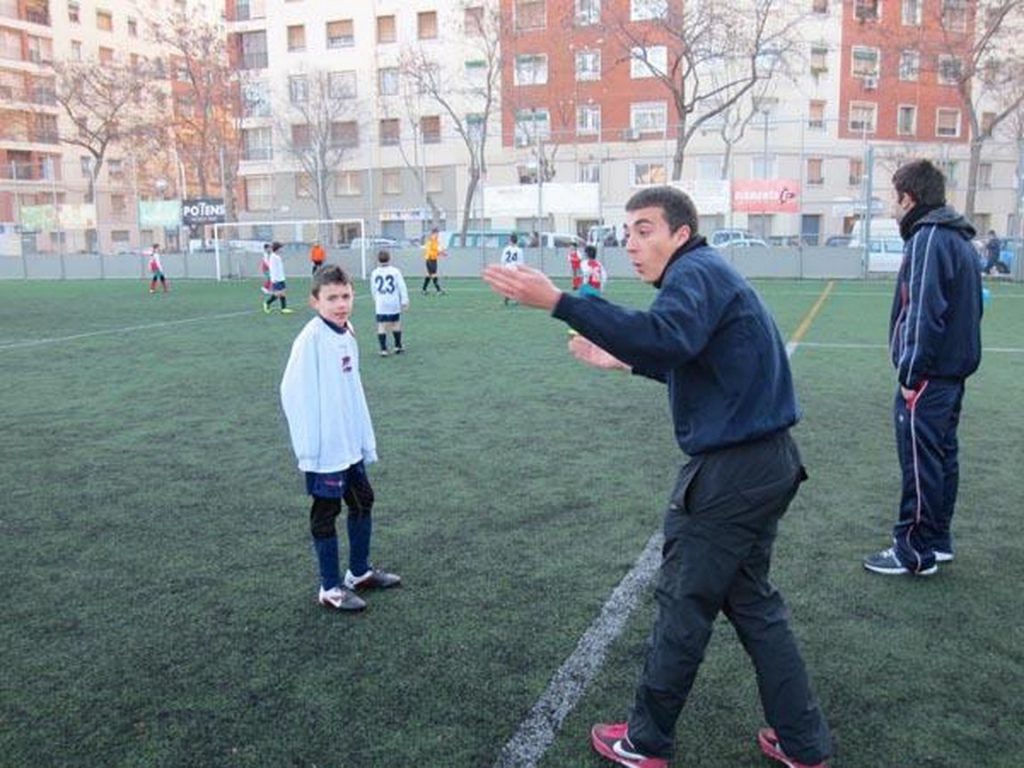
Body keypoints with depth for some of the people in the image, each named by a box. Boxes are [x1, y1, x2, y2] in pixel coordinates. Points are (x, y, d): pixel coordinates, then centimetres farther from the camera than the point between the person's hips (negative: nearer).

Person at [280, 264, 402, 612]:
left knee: (363, 503, 19)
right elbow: (293, 392, -20)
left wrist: (367, 439, 13)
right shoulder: (310, 339, -17)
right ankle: (331, 588, 20)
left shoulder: (347, 335, 6)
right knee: (326, 514, 6)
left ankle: (360, 571, 37)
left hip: (351, 445, 8)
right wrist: (308, 450, -20)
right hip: (326, 450, -8)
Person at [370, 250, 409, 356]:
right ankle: (398, 346, 22)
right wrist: (404, 300, 2)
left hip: (380, 304, 0)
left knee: (381, 326, 0)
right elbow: (402, 287, -4)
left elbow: (373, 289, 12)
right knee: (396, 324, 14)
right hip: (394, 303, 0)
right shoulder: (395, 271, -4)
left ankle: (383, 349, -5)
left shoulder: (374, 273, 2)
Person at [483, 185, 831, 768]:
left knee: (684, 604, 5)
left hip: (733, 471, -10)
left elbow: (666, 336, -37)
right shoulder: (708, 275, 16)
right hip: (764, 463, 10)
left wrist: (558, 301, -40)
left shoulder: (697, 271, -15)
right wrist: (623, 360, 27)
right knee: (751, 600, 20)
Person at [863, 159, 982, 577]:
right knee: (943, 456, 16)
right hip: (955, 370, 10)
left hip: (927, 376, -10)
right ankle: (937, 540, 27)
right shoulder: (959, 238, 14)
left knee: (919, 462, -2)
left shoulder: (928, 239, -16)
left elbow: (924, 311, -22)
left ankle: (915, 552, 7)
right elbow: (970, 306, 19)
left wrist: (910, 374, -17)